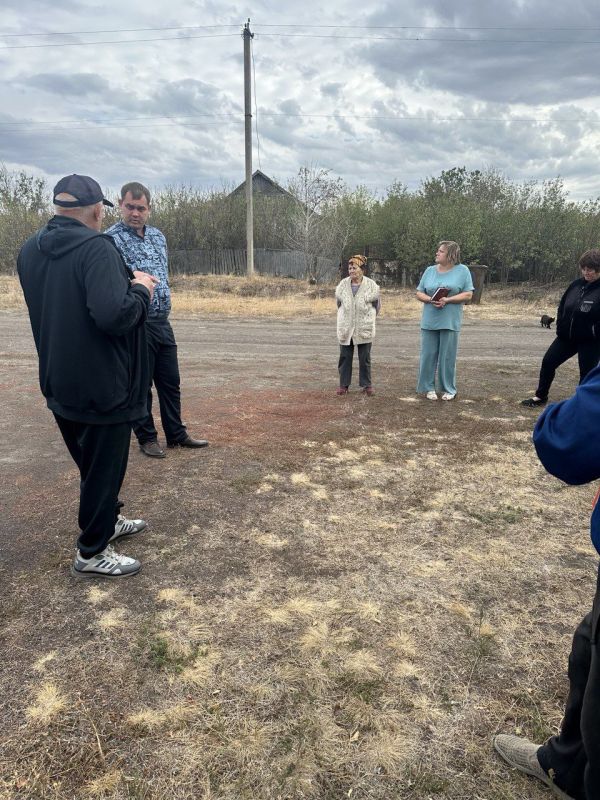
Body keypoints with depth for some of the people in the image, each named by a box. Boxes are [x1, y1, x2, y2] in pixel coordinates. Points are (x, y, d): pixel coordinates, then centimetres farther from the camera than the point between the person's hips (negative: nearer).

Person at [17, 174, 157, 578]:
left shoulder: (30, 250, 5)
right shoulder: (96, 248, -20)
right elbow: (113, 315, -32)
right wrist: (140, 290, -12)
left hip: (59, 381, 8)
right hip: (102, 385, -8)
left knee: (92, 461, 24)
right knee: (105, 466, 7)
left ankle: (108, 520, 43)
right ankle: (91, 553, 20)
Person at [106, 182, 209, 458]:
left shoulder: (158, 236, 11)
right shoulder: (112, 239, -10)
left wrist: (164, 305, 16)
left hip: (162, 322, 7)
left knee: (170, 382, 13)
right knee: (140, 385, 6)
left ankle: (176, 434, 27)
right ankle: (146, 438, 22)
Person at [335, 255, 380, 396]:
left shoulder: (371, 285, -5)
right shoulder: (343, 285, 1)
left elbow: (377, 304, 7)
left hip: (364, 328, -2)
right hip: (345, 327, 2)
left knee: (365, 358, 4)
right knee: (345, 357, 6)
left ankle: (366, 384, 13)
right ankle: (344, 384, 15)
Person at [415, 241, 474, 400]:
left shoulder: (462, 271, 0)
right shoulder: (430, 270, 9)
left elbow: (468, 295, -4)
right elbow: (419, 293, 9)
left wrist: (447, 300, -16)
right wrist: (430, 300, -12)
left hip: (450, 321, -3)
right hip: (429, 321, 3)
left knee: (448, 356, 3)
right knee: (428, 355, 4)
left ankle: (448, 389, 16)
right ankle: (428, 387, 16)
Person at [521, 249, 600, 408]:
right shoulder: (576, 284, 4)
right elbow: (562, 306, 13)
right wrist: (560, 327, 4)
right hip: (567, 337, 6)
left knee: (586, 373, 3)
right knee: (548, 362, 8)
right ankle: (541, 396, 25)